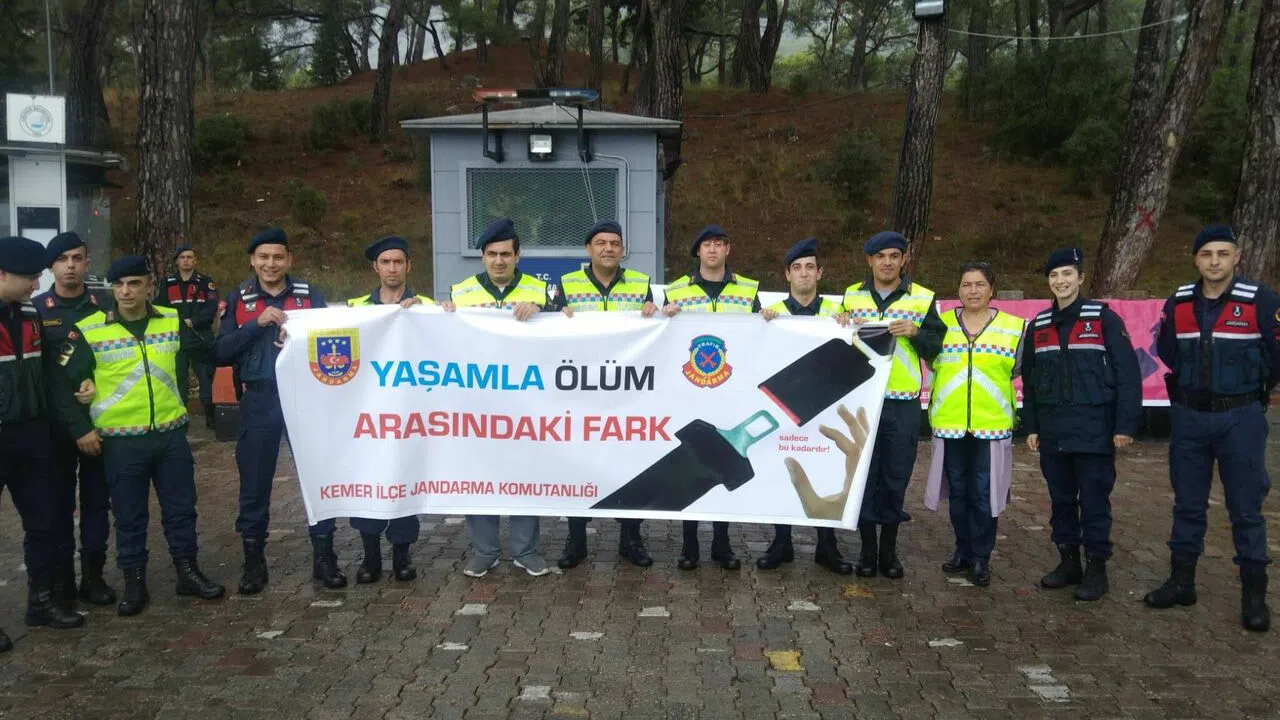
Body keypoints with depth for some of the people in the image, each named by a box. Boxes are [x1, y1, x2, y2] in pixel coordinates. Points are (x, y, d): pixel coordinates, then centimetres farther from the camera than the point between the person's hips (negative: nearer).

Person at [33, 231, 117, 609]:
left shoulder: (109, 303, 2)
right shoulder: (36, 308, -1)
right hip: (55, 419, -1)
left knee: (97, 496, 9)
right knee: (59, 499, 5)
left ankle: (93, 574, 19)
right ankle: (62, 576, 15)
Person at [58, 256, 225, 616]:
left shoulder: (174, 321, 1)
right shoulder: (89, 330, -6)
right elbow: (64, 381, -1)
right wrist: (80, 427, -4)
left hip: (171, 433, 2)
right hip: (120, 439, -2)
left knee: (181, 506, 10)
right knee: (129, 515, 7)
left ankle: (188, 572, 24)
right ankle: (134, 584, 19)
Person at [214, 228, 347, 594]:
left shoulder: (310, 296, 5)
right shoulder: (238, 300, 4)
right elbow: (220, 354, -4)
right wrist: (257, 324, -15)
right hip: (259, 401, 0)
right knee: (254, 483, 7)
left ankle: (324, 557, 14)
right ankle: (254, 562, 19)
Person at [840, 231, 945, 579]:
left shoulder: (923, 299, 5)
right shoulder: (851, 296, 8)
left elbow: (935, 348, 5)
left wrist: (915, 333, -14)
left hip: (903, 403, -1)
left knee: (896, 476, 4)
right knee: (862, 473, 3)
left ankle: (889, 549, 18)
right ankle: (867, 549, 14)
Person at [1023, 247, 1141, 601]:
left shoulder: (1104, 318, -5)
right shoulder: (1038, 325, 10)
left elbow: (1127, 374, -9)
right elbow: (1029, 380, 15)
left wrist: (1126, 425, -13)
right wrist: (1031, 426, 11)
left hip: (1094, 429, -5)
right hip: (1052, 432, 5)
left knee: (1094, 501, 2)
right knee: (1061, 499, 12)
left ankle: (1097, 569, 12)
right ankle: (1068, 561, 24)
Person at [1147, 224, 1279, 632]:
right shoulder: (1179, 303, 1)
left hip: (1240, 418, -4)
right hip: (1189, 417, 4)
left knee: (1246, 508, 2)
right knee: (1188, 504, 12)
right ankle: (1181, 582, 23)